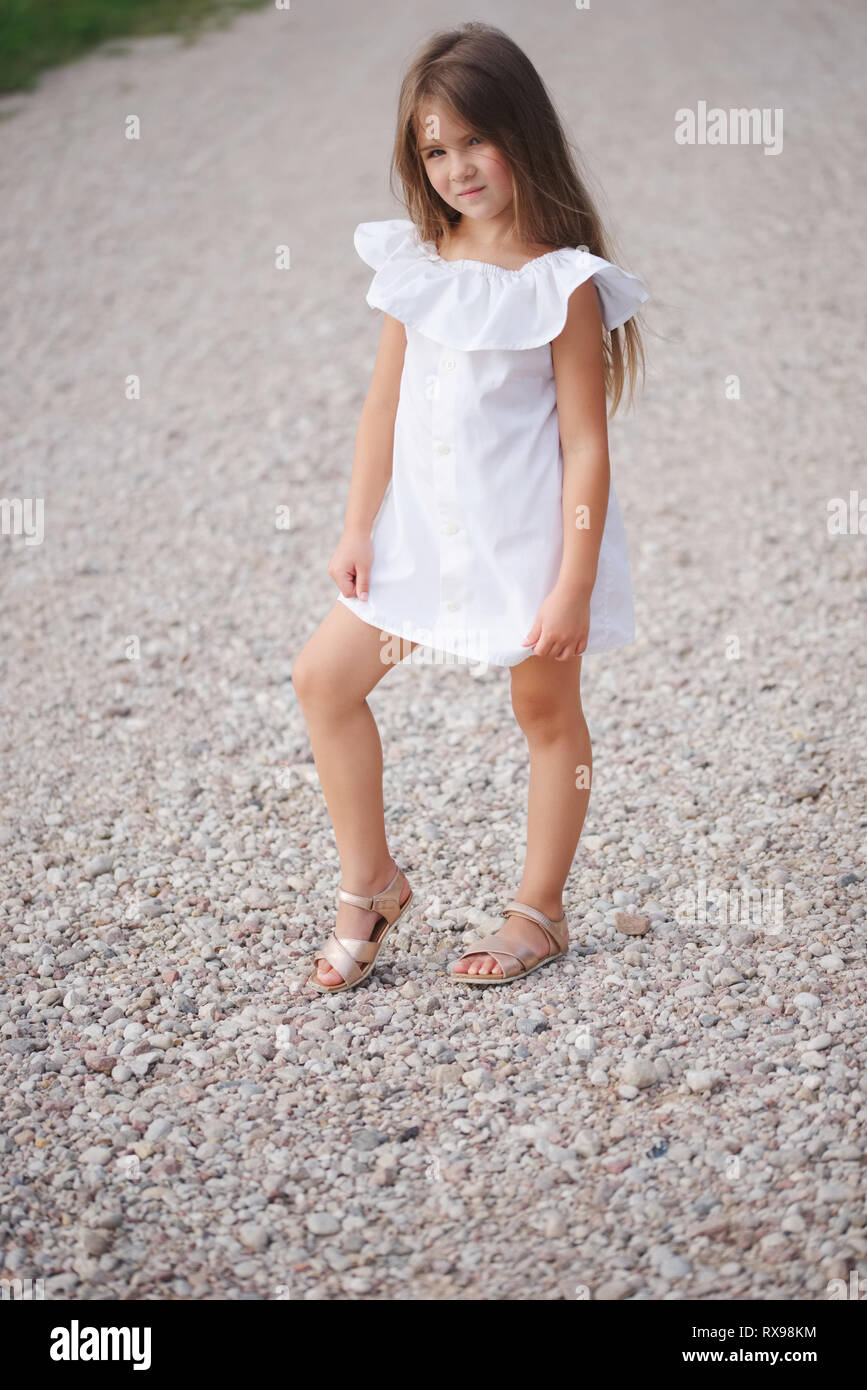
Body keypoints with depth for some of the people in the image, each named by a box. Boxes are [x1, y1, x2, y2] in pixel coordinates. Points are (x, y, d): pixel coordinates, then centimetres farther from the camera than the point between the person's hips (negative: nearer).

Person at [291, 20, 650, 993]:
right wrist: (357, 530, 5)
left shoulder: (563, 284, -14)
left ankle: (539, 912, 26)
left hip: (529, 538, -6)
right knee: (324, 676, 4)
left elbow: (587, 446, -14)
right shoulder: (415, 263, 1)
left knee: (547, 712, 10)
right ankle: (368, 884, 19)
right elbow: (384, 405, 7)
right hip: (423, 532, 6)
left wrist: (573, 584, -16)